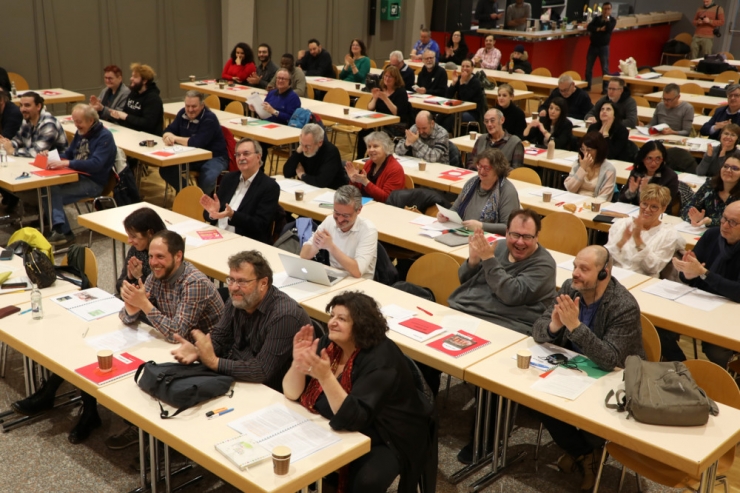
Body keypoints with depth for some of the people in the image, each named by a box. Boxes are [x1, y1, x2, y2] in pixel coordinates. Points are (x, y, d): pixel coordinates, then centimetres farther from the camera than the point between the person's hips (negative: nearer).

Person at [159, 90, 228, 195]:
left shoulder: (209, 119, -21)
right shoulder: (183, 113, 2)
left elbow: (197, 143, -29)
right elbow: (169, 131, 3)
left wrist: (175, 138, -19)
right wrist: (168, 136, -22)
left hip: (213, 157, -7)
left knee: (207, 179, -36)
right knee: (165, 169, -11)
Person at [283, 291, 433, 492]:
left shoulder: (380, 360, -27)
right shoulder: (329, 344, -6)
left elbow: (354, 418, -35)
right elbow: (292, 394, -6)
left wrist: (324, 376, -45)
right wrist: (298, 362, -26)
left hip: (388, 440, -7)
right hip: (345, 432, 7)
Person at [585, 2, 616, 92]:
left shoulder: (612, 20, 0)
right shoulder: (596, 18, 7)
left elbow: (609, 29, -19)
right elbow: (589, 27, -9)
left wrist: (607, 18, -18)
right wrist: (599, 29, -19)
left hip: (604, 47, -3)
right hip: (593, 46, 3)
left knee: (605, 68, -1)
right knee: (588, 68, 5)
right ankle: (587, 86, 17)